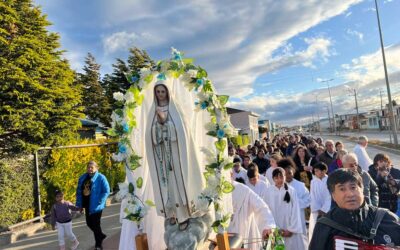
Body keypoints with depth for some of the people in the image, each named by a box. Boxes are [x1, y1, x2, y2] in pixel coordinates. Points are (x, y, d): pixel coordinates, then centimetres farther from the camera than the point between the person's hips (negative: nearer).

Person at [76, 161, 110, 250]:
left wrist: (99, 202, -19)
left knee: (95, 224, 2)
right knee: (89, 223, 18)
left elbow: (106, 191, -14)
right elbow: (79, 191, 10)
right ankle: (101, 236, 42)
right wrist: (79, 204, 6)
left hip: (95, 205, -7)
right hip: (87, 204, 7)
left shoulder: (101, 178, -14)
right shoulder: (82, 178, 5)